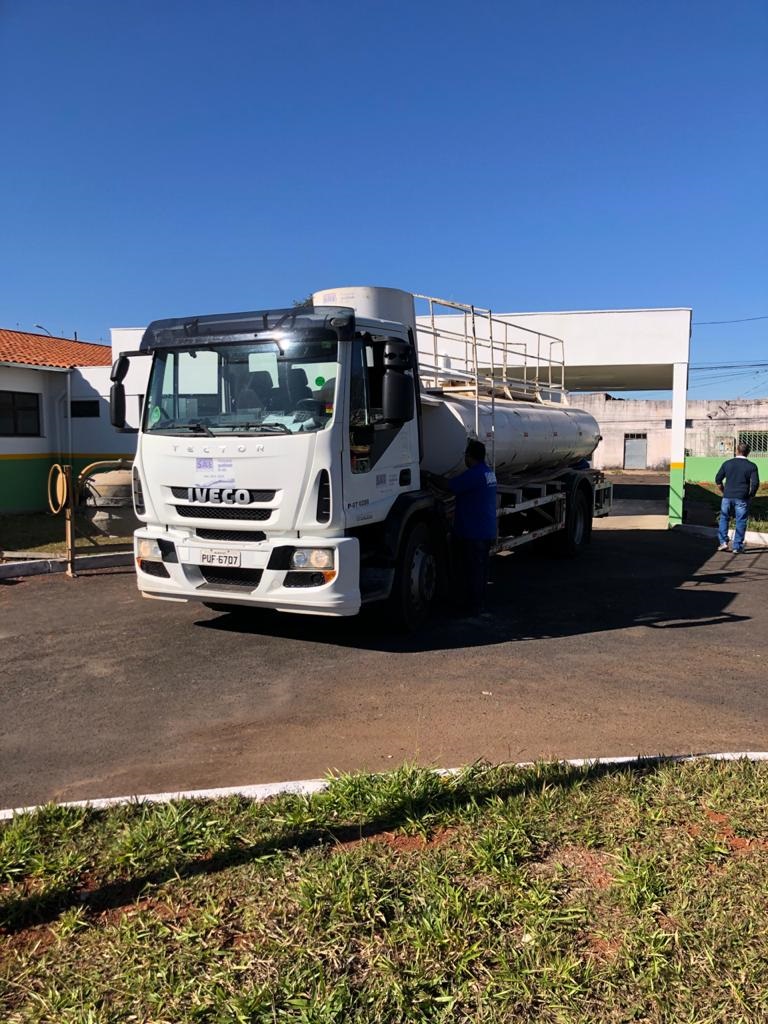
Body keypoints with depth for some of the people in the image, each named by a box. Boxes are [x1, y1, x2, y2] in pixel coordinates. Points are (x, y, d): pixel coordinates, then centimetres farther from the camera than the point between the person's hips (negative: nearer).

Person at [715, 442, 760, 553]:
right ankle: (737, 547, 7)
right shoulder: (752, 466, -2)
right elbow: (755, 483, -9)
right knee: (740, 522, 6)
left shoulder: (727, 463, 3)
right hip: (742, 498, -1)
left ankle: (723, 542, 6)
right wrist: (751, 494, 7)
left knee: (724, 518, 17)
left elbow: (718, 479, 5)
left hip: (727, 497, 2)